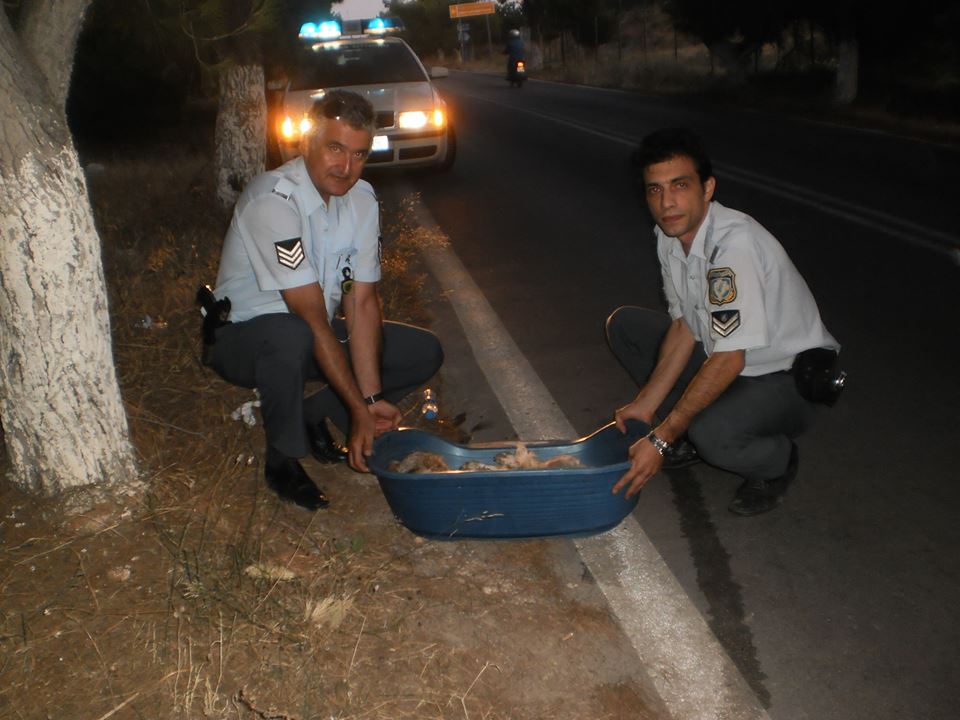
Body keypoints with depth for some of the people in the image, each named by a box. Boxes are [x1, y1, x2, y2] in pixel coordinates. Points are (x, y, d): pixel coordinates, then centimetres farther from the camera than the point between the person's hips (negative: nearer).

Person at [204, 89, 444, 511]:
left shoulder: (362, 199, -6)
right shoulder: (274, 200, -28)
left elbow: (362, 303, -9)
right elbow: (312, 317, -30)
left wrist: (372, 398, -17)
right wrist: (359, 408, -29)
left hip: (316, 334, 7)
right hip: (243, 335, -7)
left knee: (424, 353, -4)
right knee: (290, 337, -41)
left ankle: (312, 415, 3)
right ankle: (283, 459, -15)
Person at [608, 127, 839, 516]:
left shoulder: (735, 243, -31)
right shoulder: (669, 234, -5)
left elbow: (729, 359, -32)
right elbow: (684, 326, 2)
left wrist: (660, 439, -29)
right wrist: (646, 404, -6)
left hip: (790, 378, -8)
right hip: (726, 359, 8)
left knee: (712, 434, -36)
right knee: (623, 324, 1)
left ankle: (778, 461, 0)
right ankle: (685, 433, 8)